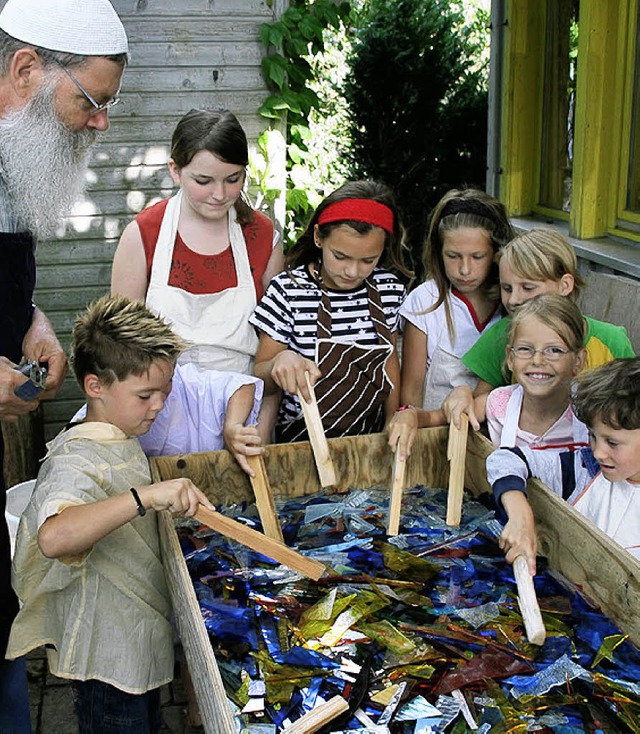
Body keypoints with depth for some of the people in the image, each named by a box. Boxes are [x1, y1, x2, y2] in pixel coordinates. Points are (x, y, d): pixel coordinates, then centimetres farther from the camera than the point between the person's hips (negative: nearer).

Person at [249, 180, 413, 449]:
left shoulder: (389, 288, 0)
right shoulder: (288, 290, -11)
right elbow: (259, 378, -5)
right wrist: (279, 361, -26)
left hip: (370, 436, 3)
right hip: (301, 439, -3)